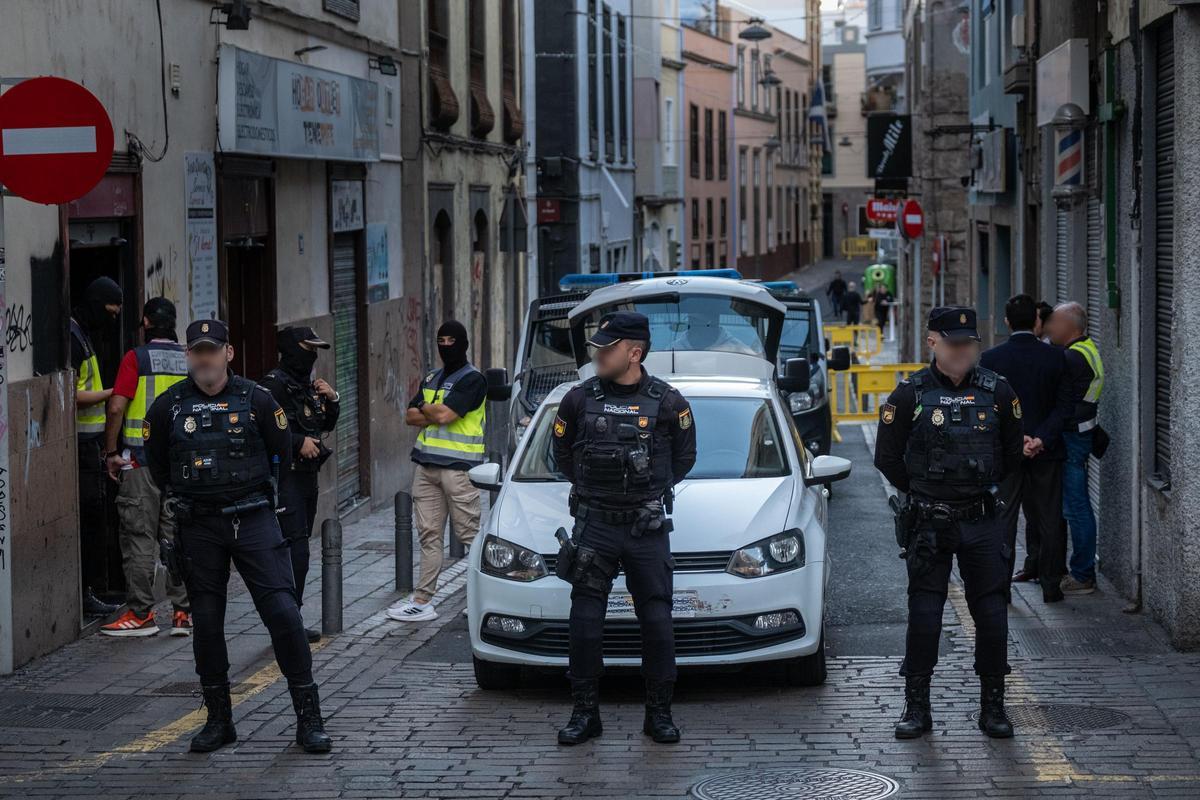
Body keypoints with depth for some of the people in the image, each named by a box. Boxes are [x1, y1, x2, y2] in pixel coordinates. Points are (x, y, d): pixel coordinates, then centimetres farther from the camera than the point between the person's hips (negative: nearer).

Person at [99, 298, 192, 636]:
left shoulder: (136, 358, -6)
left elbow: (116, 408, -12)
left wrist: (111, 452, -2)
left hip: (141, 459, -4)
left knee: (140, 537, 1)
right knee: (179, 536, 8)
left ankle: (141, 614, 2)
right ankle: (184, 611, 7)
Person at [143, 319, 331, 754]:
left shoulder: (256, 400, -1)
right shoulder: (168, 406, 2)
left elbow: (281, 453, 13)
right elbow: (157, 465, 16)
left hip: (254, 520, -2)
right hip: (198, 528, 2)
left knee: (283, 612, -9)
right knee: (206, 622, 6)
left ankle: (309, 719, -3)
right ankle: (218, 721, 18)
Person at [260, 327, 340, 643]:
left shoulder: (308, 384, 17)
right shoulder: (275, 383, -12)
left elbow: (327, 425, 25)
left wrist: (331, 399, 7)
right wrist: (299, 442, -21)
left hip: (308, 474, 10)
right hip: (286, 475, -10)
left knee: (298, 545, 11)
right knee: (295, 546, -13)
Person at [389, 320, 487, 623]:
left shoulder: (472, 379, -6)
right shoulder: (431, 378, 19)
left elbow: (444, 414, -17)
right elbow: (410, 416, 12)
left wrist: (425, 408, 2)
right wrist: (435, 412, -5)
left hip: (458, 465, -7)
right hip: (427, 464, 7)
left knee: (470, 533, -5)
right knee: (428, 534, 6)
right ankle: (423, 600, 8)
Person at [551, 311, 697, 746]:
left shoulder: (667, 403, -2)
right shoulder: (579, 399, 0)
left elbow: (684, 457, 13)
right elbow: (563, 454, 16)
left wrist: (652, 488, 11)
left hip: (648, 528, -1)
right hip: (593, 526, 1)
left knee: (657, 623, 2)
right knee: (584, 623, -1)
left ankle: (659, 714, 13)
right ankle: (585, 713, 9)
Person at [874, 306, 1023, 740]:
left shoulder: (997, 391, 2)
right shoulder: (911, 394, -4)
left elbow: (1012, 454, 15)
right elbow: (887, 457, 5)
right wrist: (922, 493, 9)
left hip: (982, 523, 2)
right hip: (928, 525, -1)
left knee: (991, 613, 3)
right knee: (924, 614, 1)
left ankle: (993, 706, 14)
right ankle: (917, 707, 10)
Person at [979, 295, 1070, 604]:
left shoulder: (991, 358, -7)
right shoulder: (1055, 358, -5)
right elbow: (1062, 406, -8)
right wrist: (1041, 439, -12)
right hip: (1047, 451, 1)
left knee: (1003, 519, 6)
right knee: (1049, 517, 9)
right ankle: (1050, 583, 12)